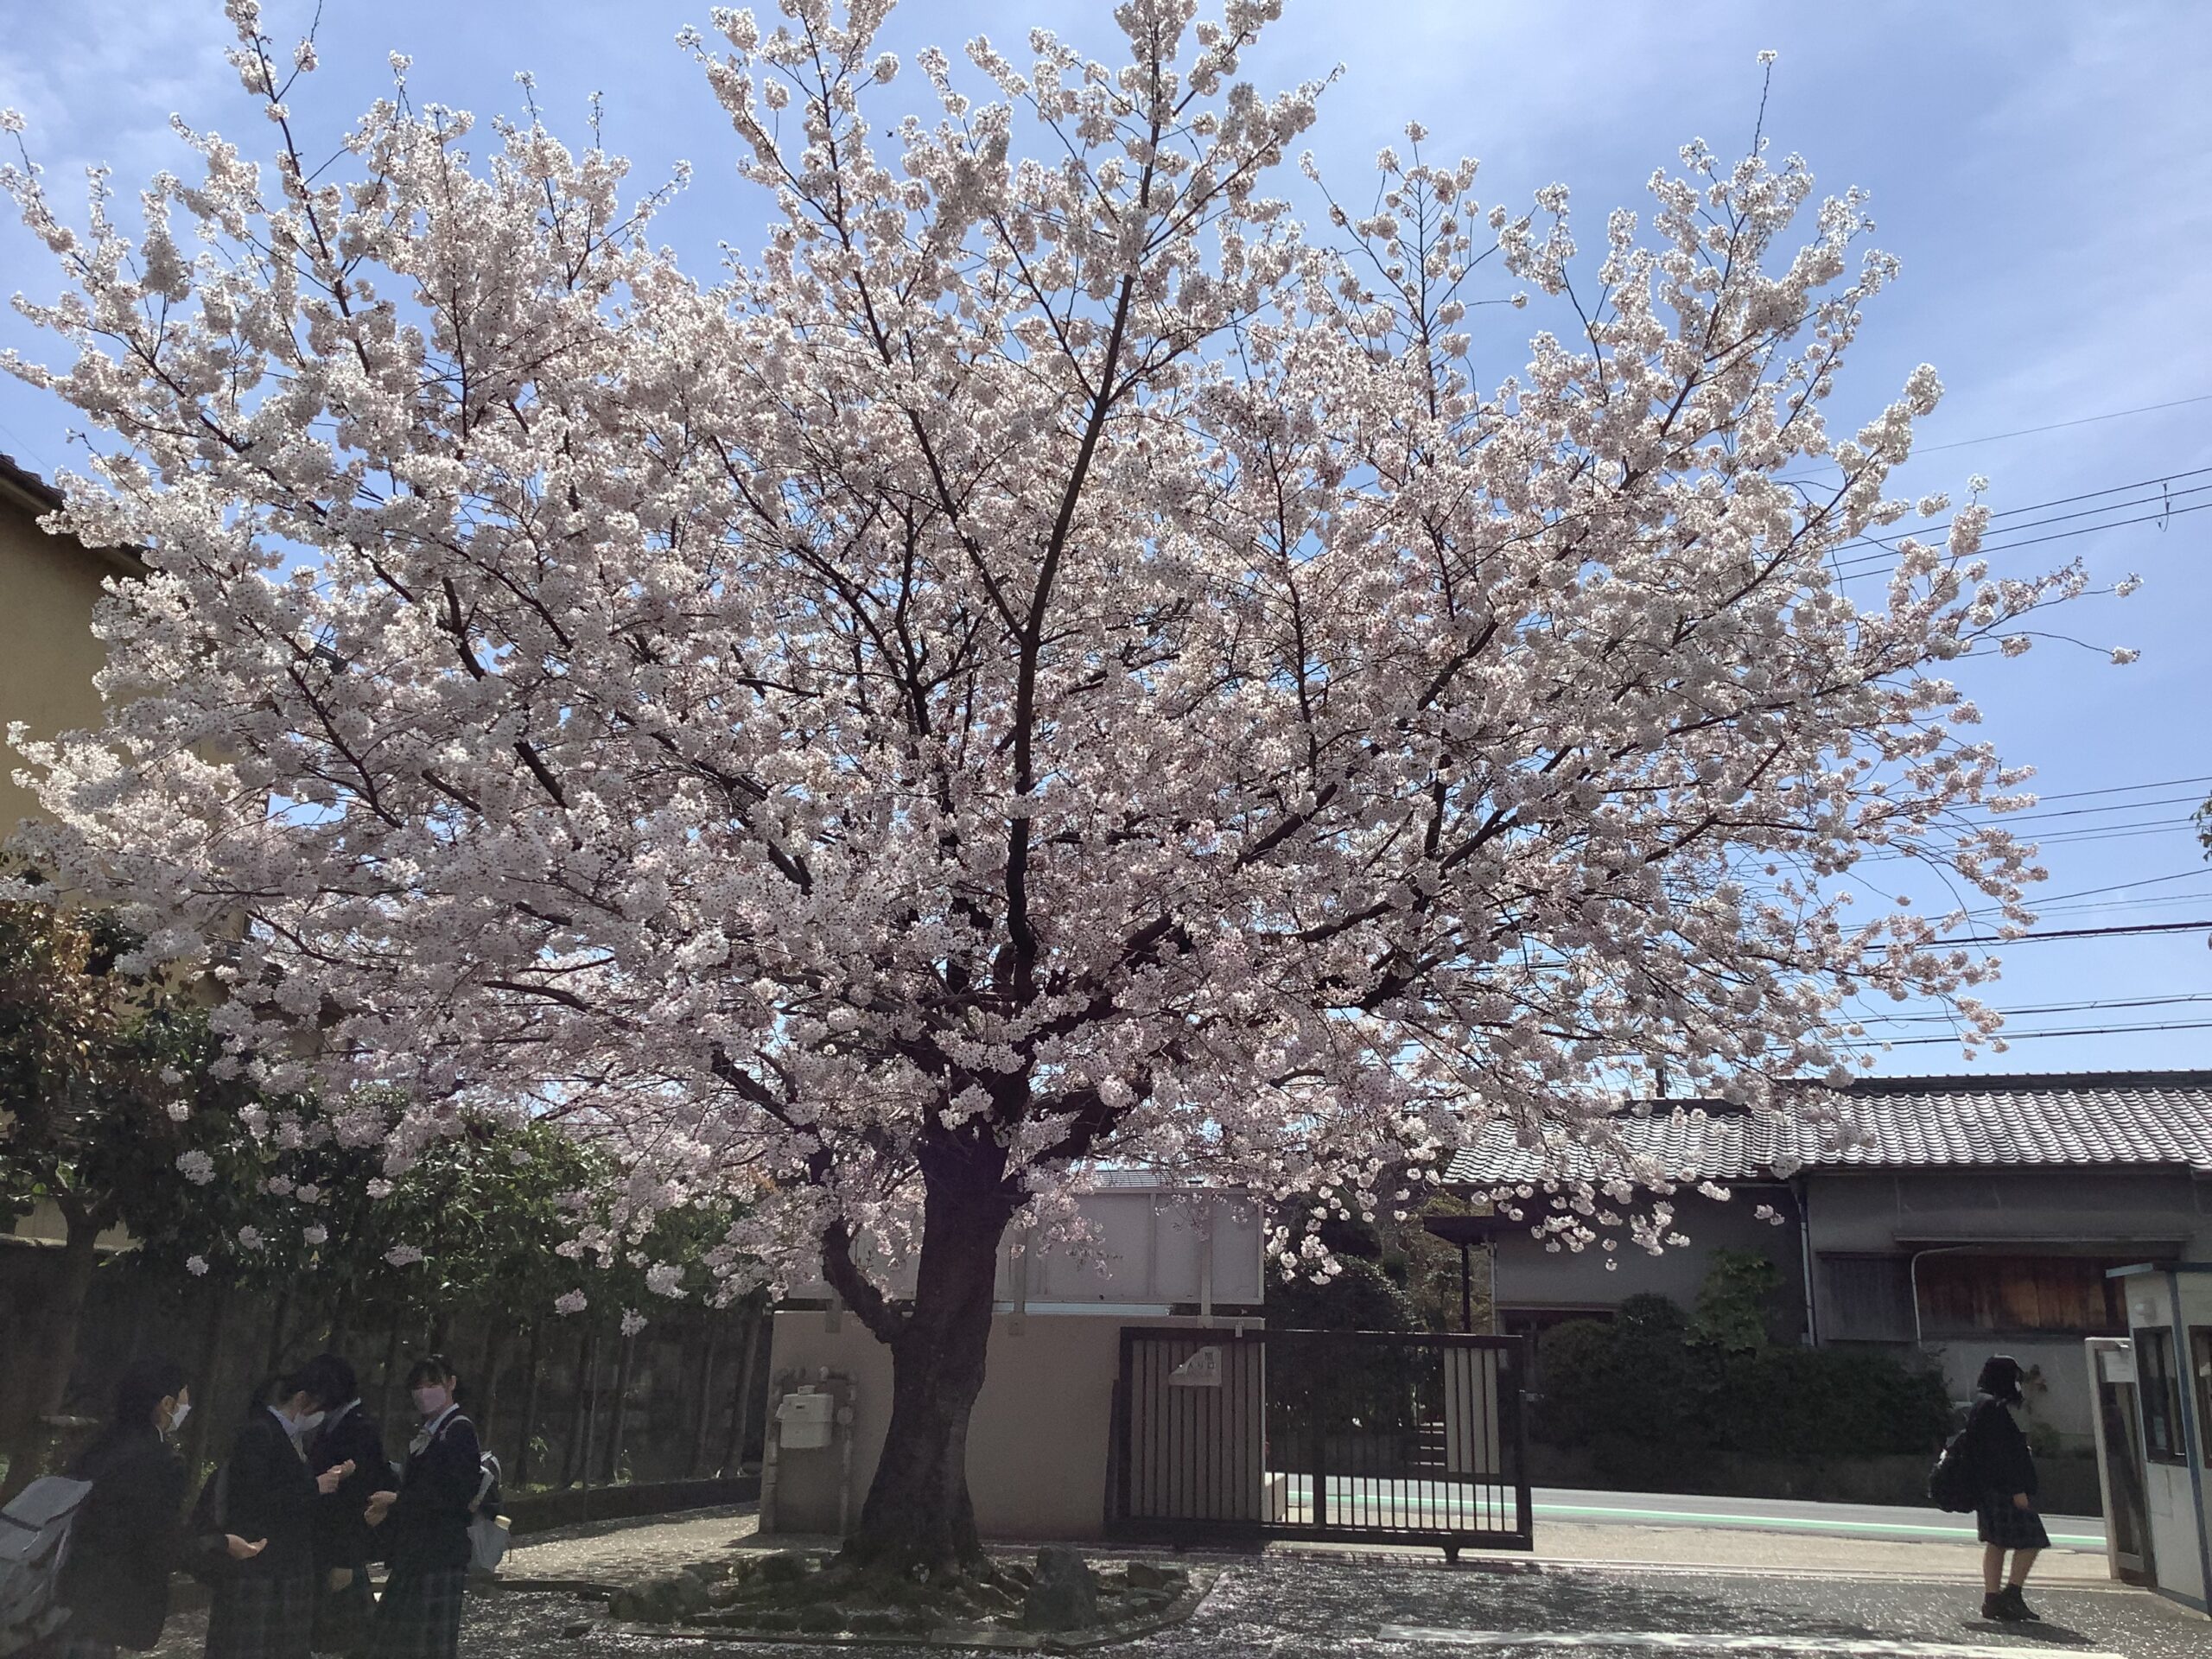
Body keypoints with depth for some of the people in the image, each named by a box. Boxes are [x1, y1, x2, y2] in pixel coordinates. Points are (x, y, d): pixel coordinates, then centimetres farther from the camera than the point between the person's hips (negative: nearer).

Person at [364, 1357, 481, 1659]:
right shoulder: (424, 1435, 16)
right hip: (413, 1553, 9)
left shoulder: (459, 1430, -9)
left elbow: (455, 1497, -17)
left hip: (441, 1555, -9)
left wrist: (397, 1500, -10)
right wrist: (386, 1514, 0)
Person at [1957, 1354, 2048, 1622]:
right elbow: (2003, 1453, -20)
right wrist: (2017, 1490, -19)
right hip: (2003, 1487, -10)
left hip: (1988, 1487, 10)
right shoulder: (1995, 1408, -16)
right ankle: (2012, 1596, -5)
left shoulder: (1981, 1405, 15)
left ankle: (1992, 1599, 11)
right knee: (2030, 1540, -4)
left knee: (1995, 1542, 11)